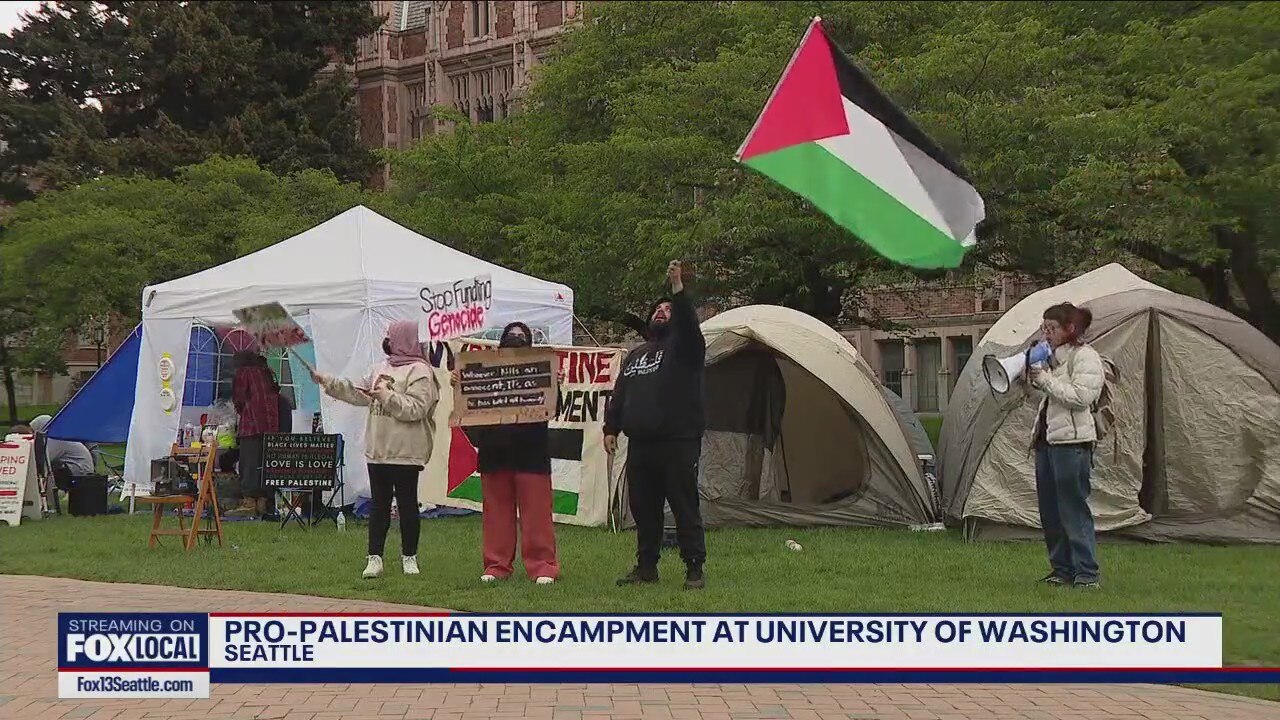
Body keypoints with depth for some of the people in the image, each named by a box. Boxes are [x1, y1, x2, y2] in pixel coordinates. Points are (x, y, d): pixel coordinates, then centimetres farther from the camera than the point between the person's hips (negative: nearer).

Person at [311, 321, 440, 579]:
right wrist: (328, 382, 19)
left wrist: (388, 397, -22)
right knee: (379, 504, 8)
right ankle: (374, 558, 11)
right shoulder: (382, 369, 16)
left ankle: (409, 557, 11)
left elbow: (416, 408, -19)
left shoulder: (419, 372, -10)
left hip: (405, 452, -7)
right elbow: (359, 394, 21)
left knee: (407, 504, 2)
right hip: (378, 450, 7)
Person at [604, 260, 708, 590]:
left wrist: (678, 290, -27)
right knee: (643, 509, 11)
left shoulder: (684, 348, 3)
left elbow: (689, 323, -19)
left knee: (685, 509, -4)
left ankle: (694, 569, -1)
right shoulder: (635, 356, 21)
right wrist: (611, 428, 11)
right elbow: (619, 396, 20)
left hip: (679, 444, -6)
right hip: (640, 445, 6)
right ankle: (646, 566, 20)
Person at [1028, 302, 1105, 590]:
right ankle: (1062, 569, 20)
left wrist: (1045, 378, -15)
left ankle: (1086, 574, -3)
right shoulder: (1054, 357, 18)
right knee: (1050, 511, 11)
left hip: (1072, 442, -9)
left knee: (1073, 510, -8)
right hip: (1046, 440, 9)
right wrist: (1033, 376, 7)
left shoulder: (1085, 357, -8)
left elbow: (1080, 397, -19)